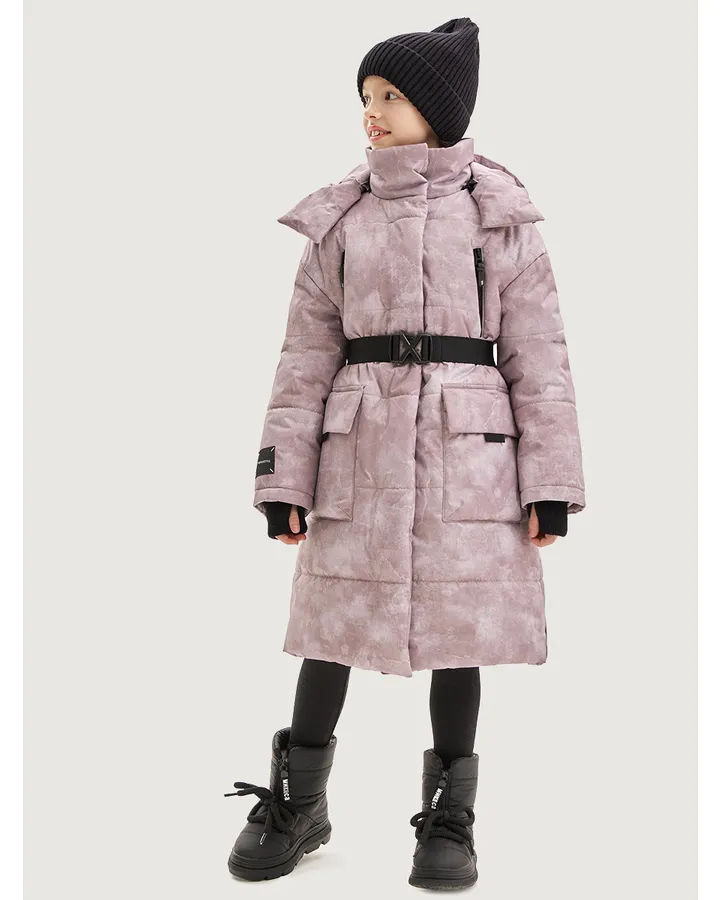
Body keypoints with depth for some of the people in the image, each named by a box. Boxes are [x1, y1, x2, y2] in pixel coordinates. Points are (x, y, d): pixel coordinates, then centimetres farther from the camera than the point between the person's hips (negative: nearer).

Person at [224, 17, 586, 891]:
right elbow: (307, 357, 6)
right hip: (360, 454, 2)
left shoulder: (502, 218, 3)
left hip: (467, 456, -1)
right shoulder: (338, 220, 8)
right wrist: (282, 475, 1)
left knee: (459, 626, 4)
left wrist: (550, 481, -4)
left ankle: (449, 817, 22)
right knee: (332, 622, 6)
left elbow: (539, 360, 1)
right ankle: (297, 803, 25)